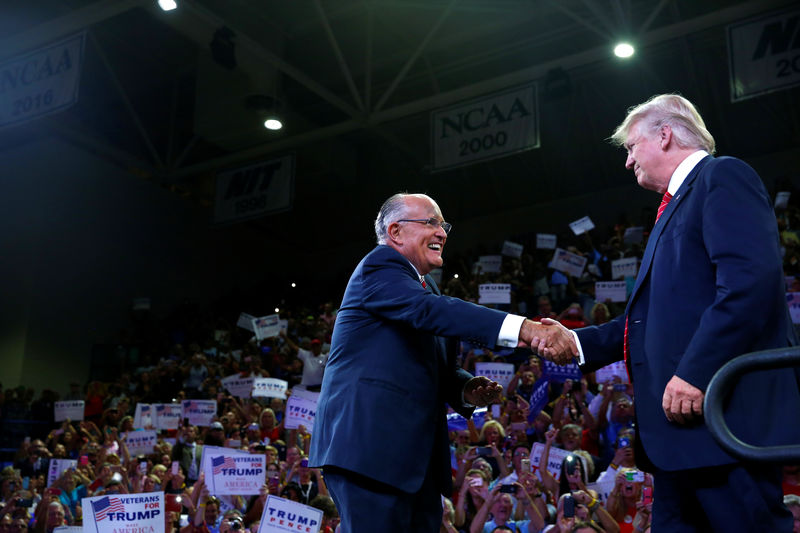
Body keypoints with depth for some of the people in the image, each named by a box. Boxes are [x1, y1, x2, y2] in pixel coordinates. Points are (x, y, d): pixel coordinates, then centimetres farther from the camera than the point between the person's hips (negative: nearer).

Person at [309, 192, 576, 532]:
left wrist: (467, 390, -2)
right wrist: (522, 329, -34)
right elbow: (432, 310, -25)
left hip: (416, 455, 9)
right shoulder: (379, 268, -7)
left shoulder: (426, 286, 22)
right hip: (370, 445, -9)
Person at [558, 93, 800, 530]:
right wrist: (578, 343, 17)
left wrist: (696, 370, -25)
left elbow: (752, 278, -20)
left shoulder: (722, 177, -4)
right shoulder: (677, 204, 26)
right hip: (679, 430, 10)